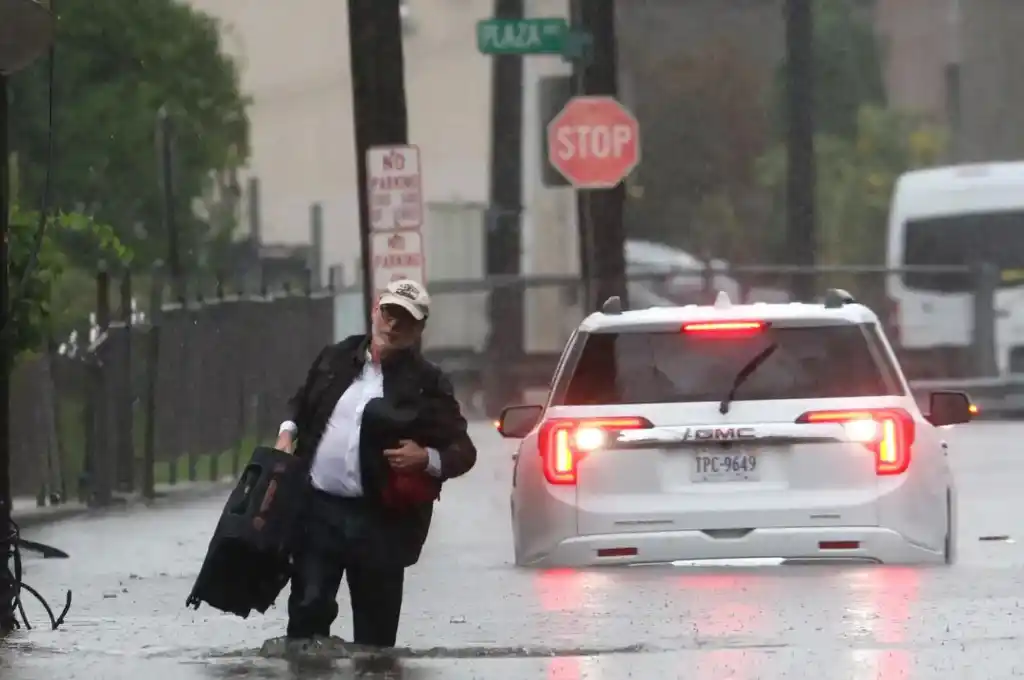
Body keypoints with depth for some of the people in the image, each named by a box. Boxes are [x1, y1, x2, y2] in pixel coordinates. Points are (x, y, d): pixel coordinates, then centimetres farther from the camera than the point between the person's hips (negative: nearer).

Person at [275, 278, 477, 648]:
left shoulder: (427, 383, 1)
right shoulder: (336, 359, 11)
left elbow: (463, 451, 1)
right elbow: (301, 403, 28)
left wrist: (428, 459, -18)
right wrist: (288, 433, 9)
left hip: (380, 520, -2)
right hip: (318, 507, 2)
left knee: (375, 630, 4)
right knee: (308, 607, -1)